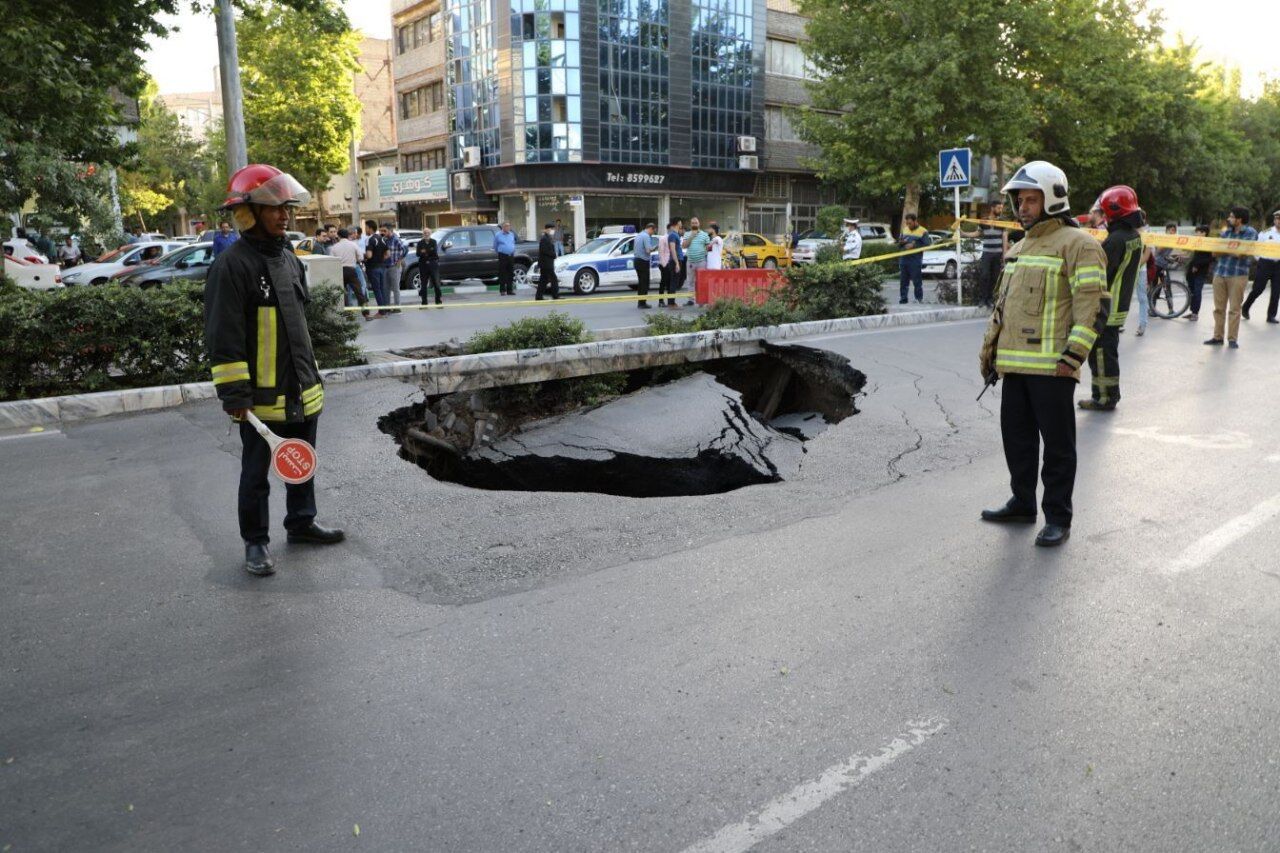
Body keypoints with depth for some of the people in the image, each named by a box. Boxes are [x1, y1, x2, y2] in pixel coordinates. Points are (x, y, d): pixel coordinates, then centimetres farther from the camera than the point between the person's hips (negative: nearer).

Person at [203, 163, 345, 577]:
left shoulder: (290, 260, 11)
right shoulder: (231, 265, -15)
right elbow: (223, 338, -18)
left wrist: (313, 372, 21)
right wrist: (235, 394, -19)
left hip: (302, 390, 8)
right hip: (260, 397, -8)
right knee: (256, 472, 6)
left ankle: (301, 521, 36)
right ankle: (255, 542, 19)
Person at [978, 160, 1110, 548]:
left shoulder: (1077, 244, -6)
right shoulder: (1018, 249, 20)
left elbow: (1094, 305, -13)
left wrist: (1073, 355, -19)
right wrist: (989, 349, 20)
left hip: (1051, 366, -8)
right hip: (1015, 364, 8)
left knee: (1057, 444, 1)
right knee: (1016, 436, 16)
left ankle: (1058, 519, 10)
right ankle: (1022, 504, 31)